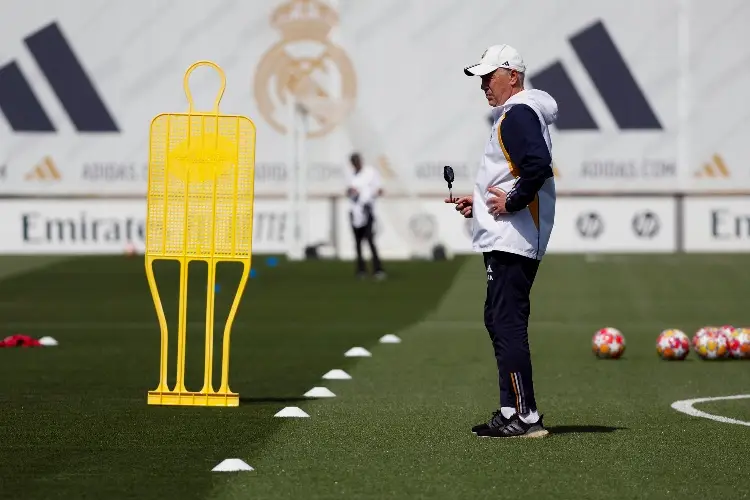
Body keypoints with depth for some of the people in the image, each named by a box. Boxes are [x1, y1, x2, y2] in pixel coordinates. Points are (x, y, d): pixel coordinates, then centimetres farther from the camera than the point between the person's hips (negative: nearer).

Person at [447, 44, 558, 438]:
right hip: (504, 239, 12)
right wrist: (479, 203, 21)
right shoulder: (513, 114, 21)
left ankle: (526, 416, -14)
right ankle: (511, 412, 17)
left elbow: (538, 165, -28)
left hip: (512, 240, -12)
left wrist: (511, 202, -20)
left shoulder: (518, 113, -12)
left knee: (508, 324, -13)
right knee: (498, 321, 14)